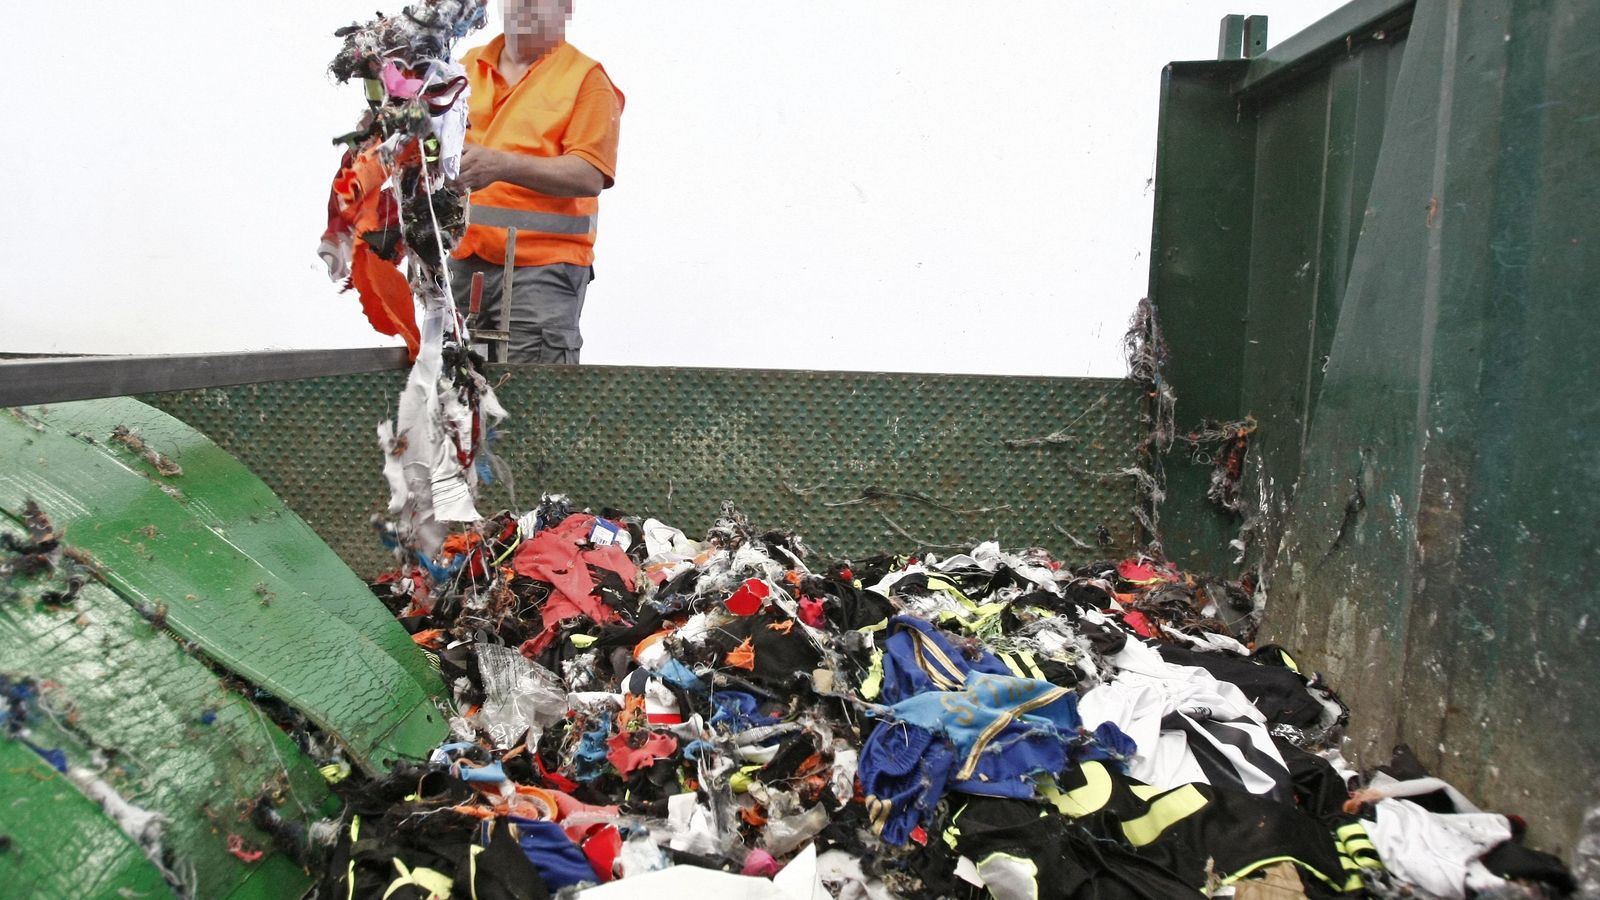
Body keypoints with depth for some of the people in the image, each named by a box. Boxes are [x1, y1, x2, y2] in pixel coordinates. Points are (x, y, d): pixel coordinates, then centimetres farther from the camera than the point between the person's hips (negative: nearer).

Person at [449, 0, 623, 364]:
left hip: (541, 268, -5)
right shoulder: (467, 67, 16)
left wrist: (504, 165, -24)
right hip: (460, 261, 5)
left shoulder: (586, 77, 1)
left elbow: (590, 176, -12)